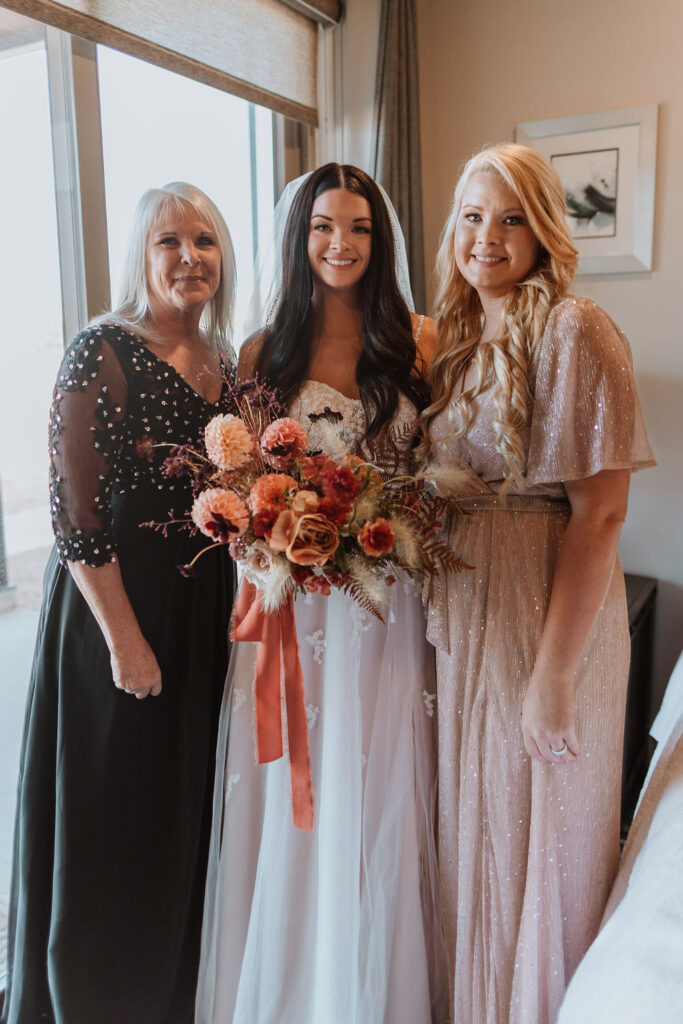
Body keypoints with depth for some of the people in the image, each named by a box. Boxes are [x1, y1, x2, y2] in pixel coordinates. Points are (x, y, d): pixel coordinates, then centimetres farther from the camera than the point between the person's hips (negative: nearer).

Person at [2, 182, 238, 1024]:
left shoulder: (227, 363, 8)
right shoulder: (102, 353, -13)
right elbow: (75, 513, -17)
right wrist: (125, 638, -17)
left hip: (206, 605, 7)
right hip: (116, 599, -7)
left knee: (192, 805, 19)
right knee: (115, 813, 9)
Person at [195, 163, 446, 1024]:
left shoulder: (414, 341, 3)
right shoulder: (263, 353, 4)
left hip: (385, 602, 0)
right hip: (291, 603, 1)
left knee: (373, 802, 10)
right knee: (290, 801, 10)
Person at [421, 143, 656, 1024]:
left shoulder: (573, 331, -13)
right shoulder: (455, 338, 8)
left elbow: (599, 510, -19)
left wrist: (554, 670, -21)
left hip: (549, 612, -6)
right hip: (462, 616, 7)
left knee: (541, 836, 11)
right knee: (471, 823, 21)